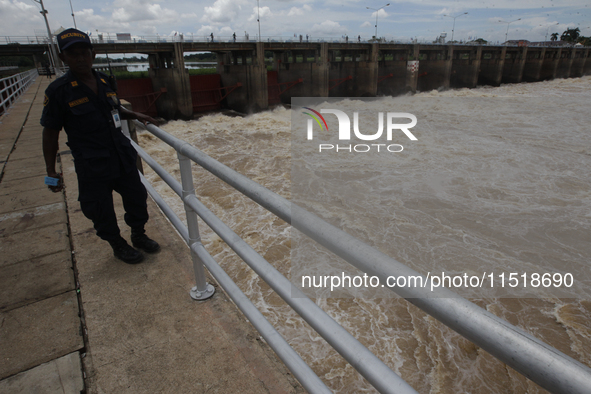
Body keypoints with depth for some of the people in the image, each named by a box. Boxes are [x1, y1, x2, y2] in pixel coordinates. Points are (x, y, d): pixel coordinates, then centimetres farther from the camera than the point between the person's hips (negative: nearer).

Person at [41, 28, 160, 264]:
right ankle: (118, 245, 32)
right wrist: (51, 171, -6)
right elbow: (50, 132, -6)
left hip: (123, 157, 5)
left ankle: (139, 236, 37)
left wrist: (136, 116, 4)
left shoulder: (104, 81, 4)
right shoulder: (58, 91, -10)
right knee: (101, 210, 8)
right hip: (92, 166, -5)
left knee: (137, 198, 14)